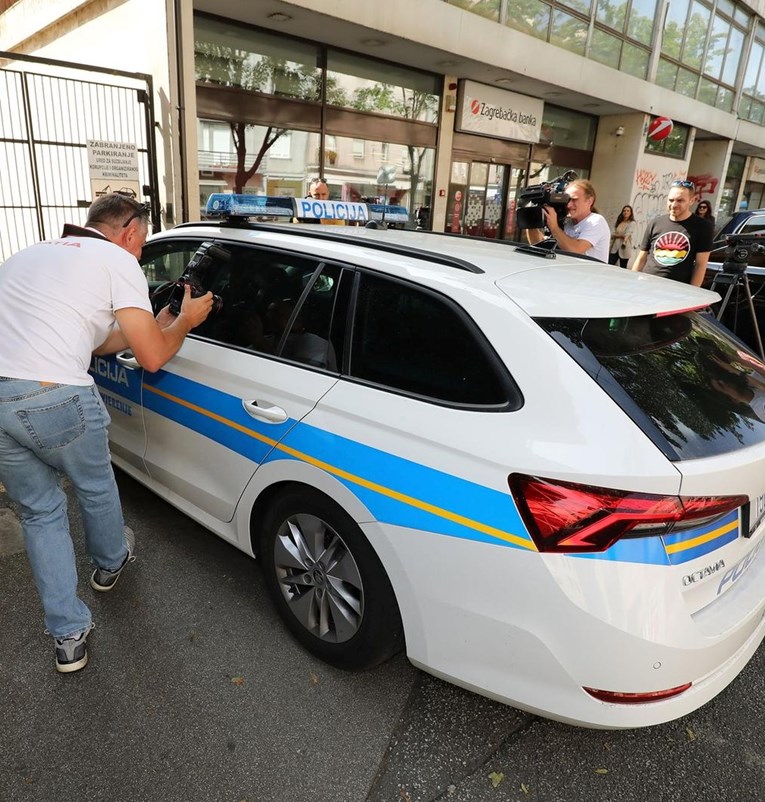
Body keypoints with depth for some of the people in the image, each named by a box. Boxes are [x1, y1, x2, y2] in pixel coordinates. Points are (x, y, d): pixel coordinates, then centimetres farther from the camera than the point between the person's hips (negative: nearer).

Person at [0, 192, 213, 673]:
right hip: (56, 398, -6)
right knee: (95, 488, 23)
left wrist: (156, 324, 37)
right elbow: (152, 357, -1)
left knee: (40, 511, 20)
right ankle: (111, 563, 51)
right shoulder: (118, 261, 2)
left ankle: (69, 637, 26)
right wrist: (185, 320, 18)